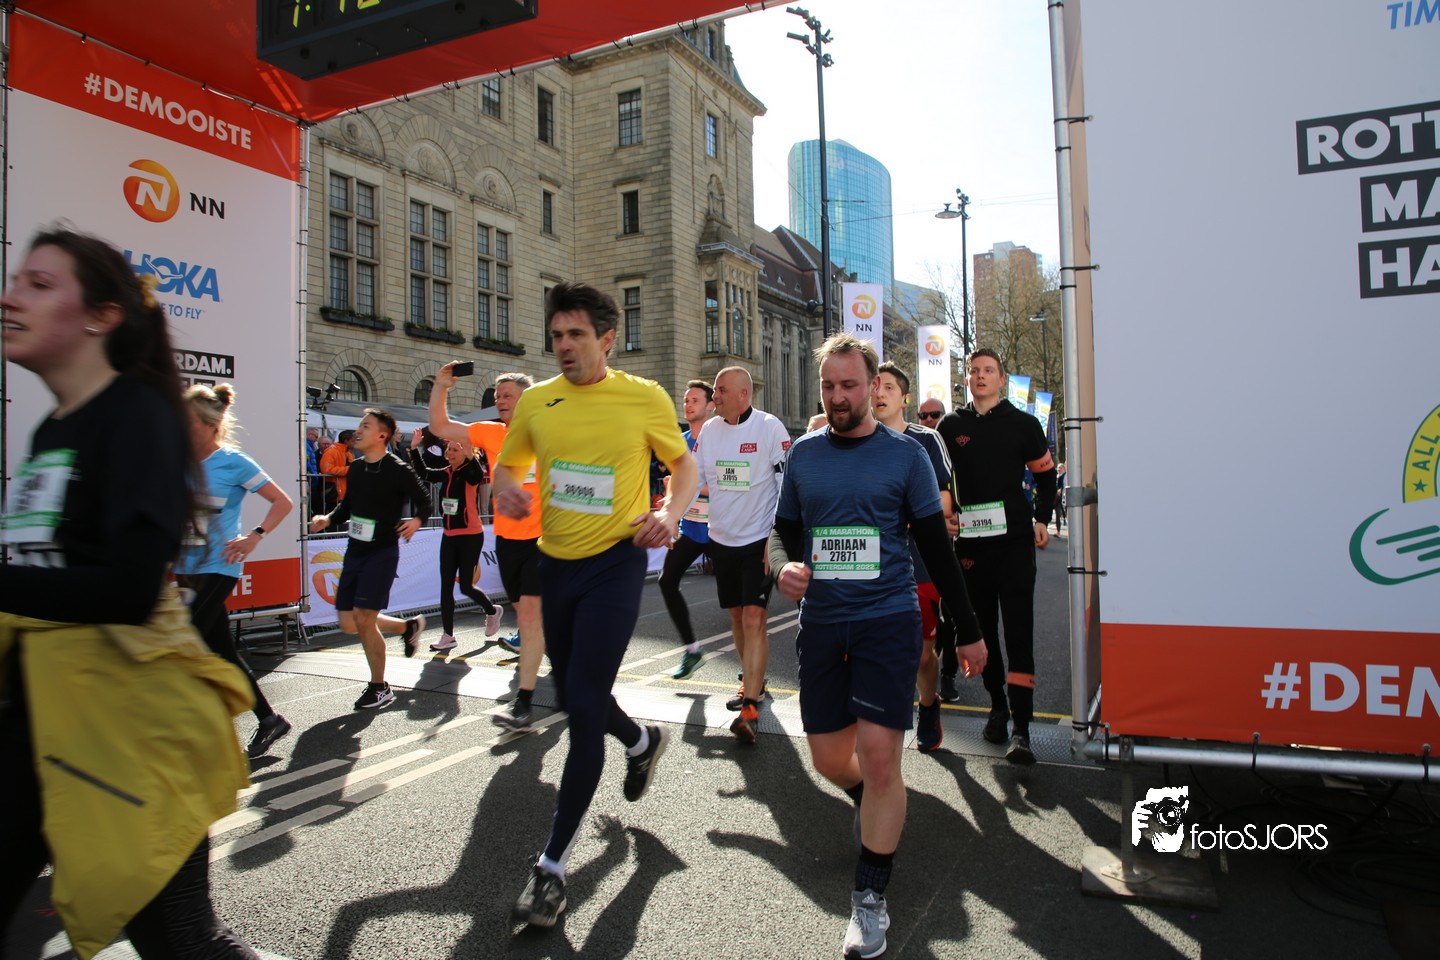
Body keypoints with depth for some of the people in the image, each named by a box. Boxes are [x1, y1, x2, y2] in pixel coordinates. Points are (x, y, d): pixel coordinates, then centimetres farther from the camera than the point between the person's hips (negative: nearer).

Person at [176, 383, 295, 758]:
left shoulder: (233, 462, -7)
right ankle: (269, 719, 23)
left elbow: (283, 502, -6)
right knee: (222, 650, 11)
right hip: (187, 568, 7)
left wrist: (254, 537, -14)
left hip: (218, 568, -7)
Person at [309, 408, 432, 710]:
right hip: (355, 551, 7)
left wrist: (417, 521, -26)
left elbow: (425, 500, -7)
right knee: (349, 623, 8)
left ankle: (379, 688, 7)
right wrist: (328, 519, 0)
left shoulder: (397, 469, -11)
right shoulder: (355, 468, 8)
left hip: (382, 552, -7)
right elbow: (347, 505, 19)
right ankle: (408, 626, 33)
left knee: (363, 620, -11)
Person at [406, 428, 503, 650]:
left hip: (470, 537, -6)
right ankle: (448, 636, 11)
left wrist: (470, 456, -51)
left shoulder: (470, 472, -11)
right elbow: (423, 473, 7)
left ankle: (492, 611, 29)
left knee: (465, 586, -1)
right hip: (449, 536, 7)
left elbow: (479, 476, -32)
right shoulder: (446, 473, 7)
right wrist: (414, 449, -4)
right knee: (446, 587, 4)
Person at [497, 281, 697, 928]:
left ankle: (553, 865, 5)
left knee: (583, 705, -9)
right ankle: (642, 741, 52)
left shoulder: (644, 397, -7)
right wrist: (505, 488, -11)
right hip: (556, 561, 5)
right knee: (572, 693, 19)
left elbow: (683, 463, 5)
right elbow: (508, 465, 13)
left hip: (615, 562, -5)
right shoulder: (535, 401, 2)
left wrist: (670, 514, -14)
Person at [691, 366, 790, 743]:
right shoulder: (709, 430, 5)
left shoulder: (770, 428, -10)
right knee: (737, 617, 15)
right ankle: (753, 681, 34)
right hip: (721, 538, 6)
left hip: (759, 539, -6)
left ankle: (750, 708, -11)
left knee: (753, 619, -12)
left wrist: (777, 540, -15)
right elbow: (692, 478, 11)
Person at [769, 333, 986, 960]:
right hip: (821, 623, 3)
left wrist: (969, 631, 5)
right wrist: (783, 565, -9)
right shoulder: (804, 455, 7)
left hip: (887, 619, -3)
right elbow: (783, 530, 15)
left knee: (879, 757, -8)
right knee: (829, 759, 11)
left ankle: (870, 897, 11)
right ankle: (872, 802, 47)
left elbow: (936, 547, 3)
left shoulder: (905, 455, -1)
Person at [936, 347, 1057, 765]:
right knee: (983, 629, 10)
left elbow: (1045, 474, 15)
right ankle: (997, 706, 25)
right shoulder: (950, 426, 8)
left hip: (1014, 541, -2)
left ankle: (1021, 726, -8)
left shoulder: (1023, 424, 5)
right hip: (969, 542, 2)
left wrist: (1042, 519, 6)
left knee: (1018, 629, -7)